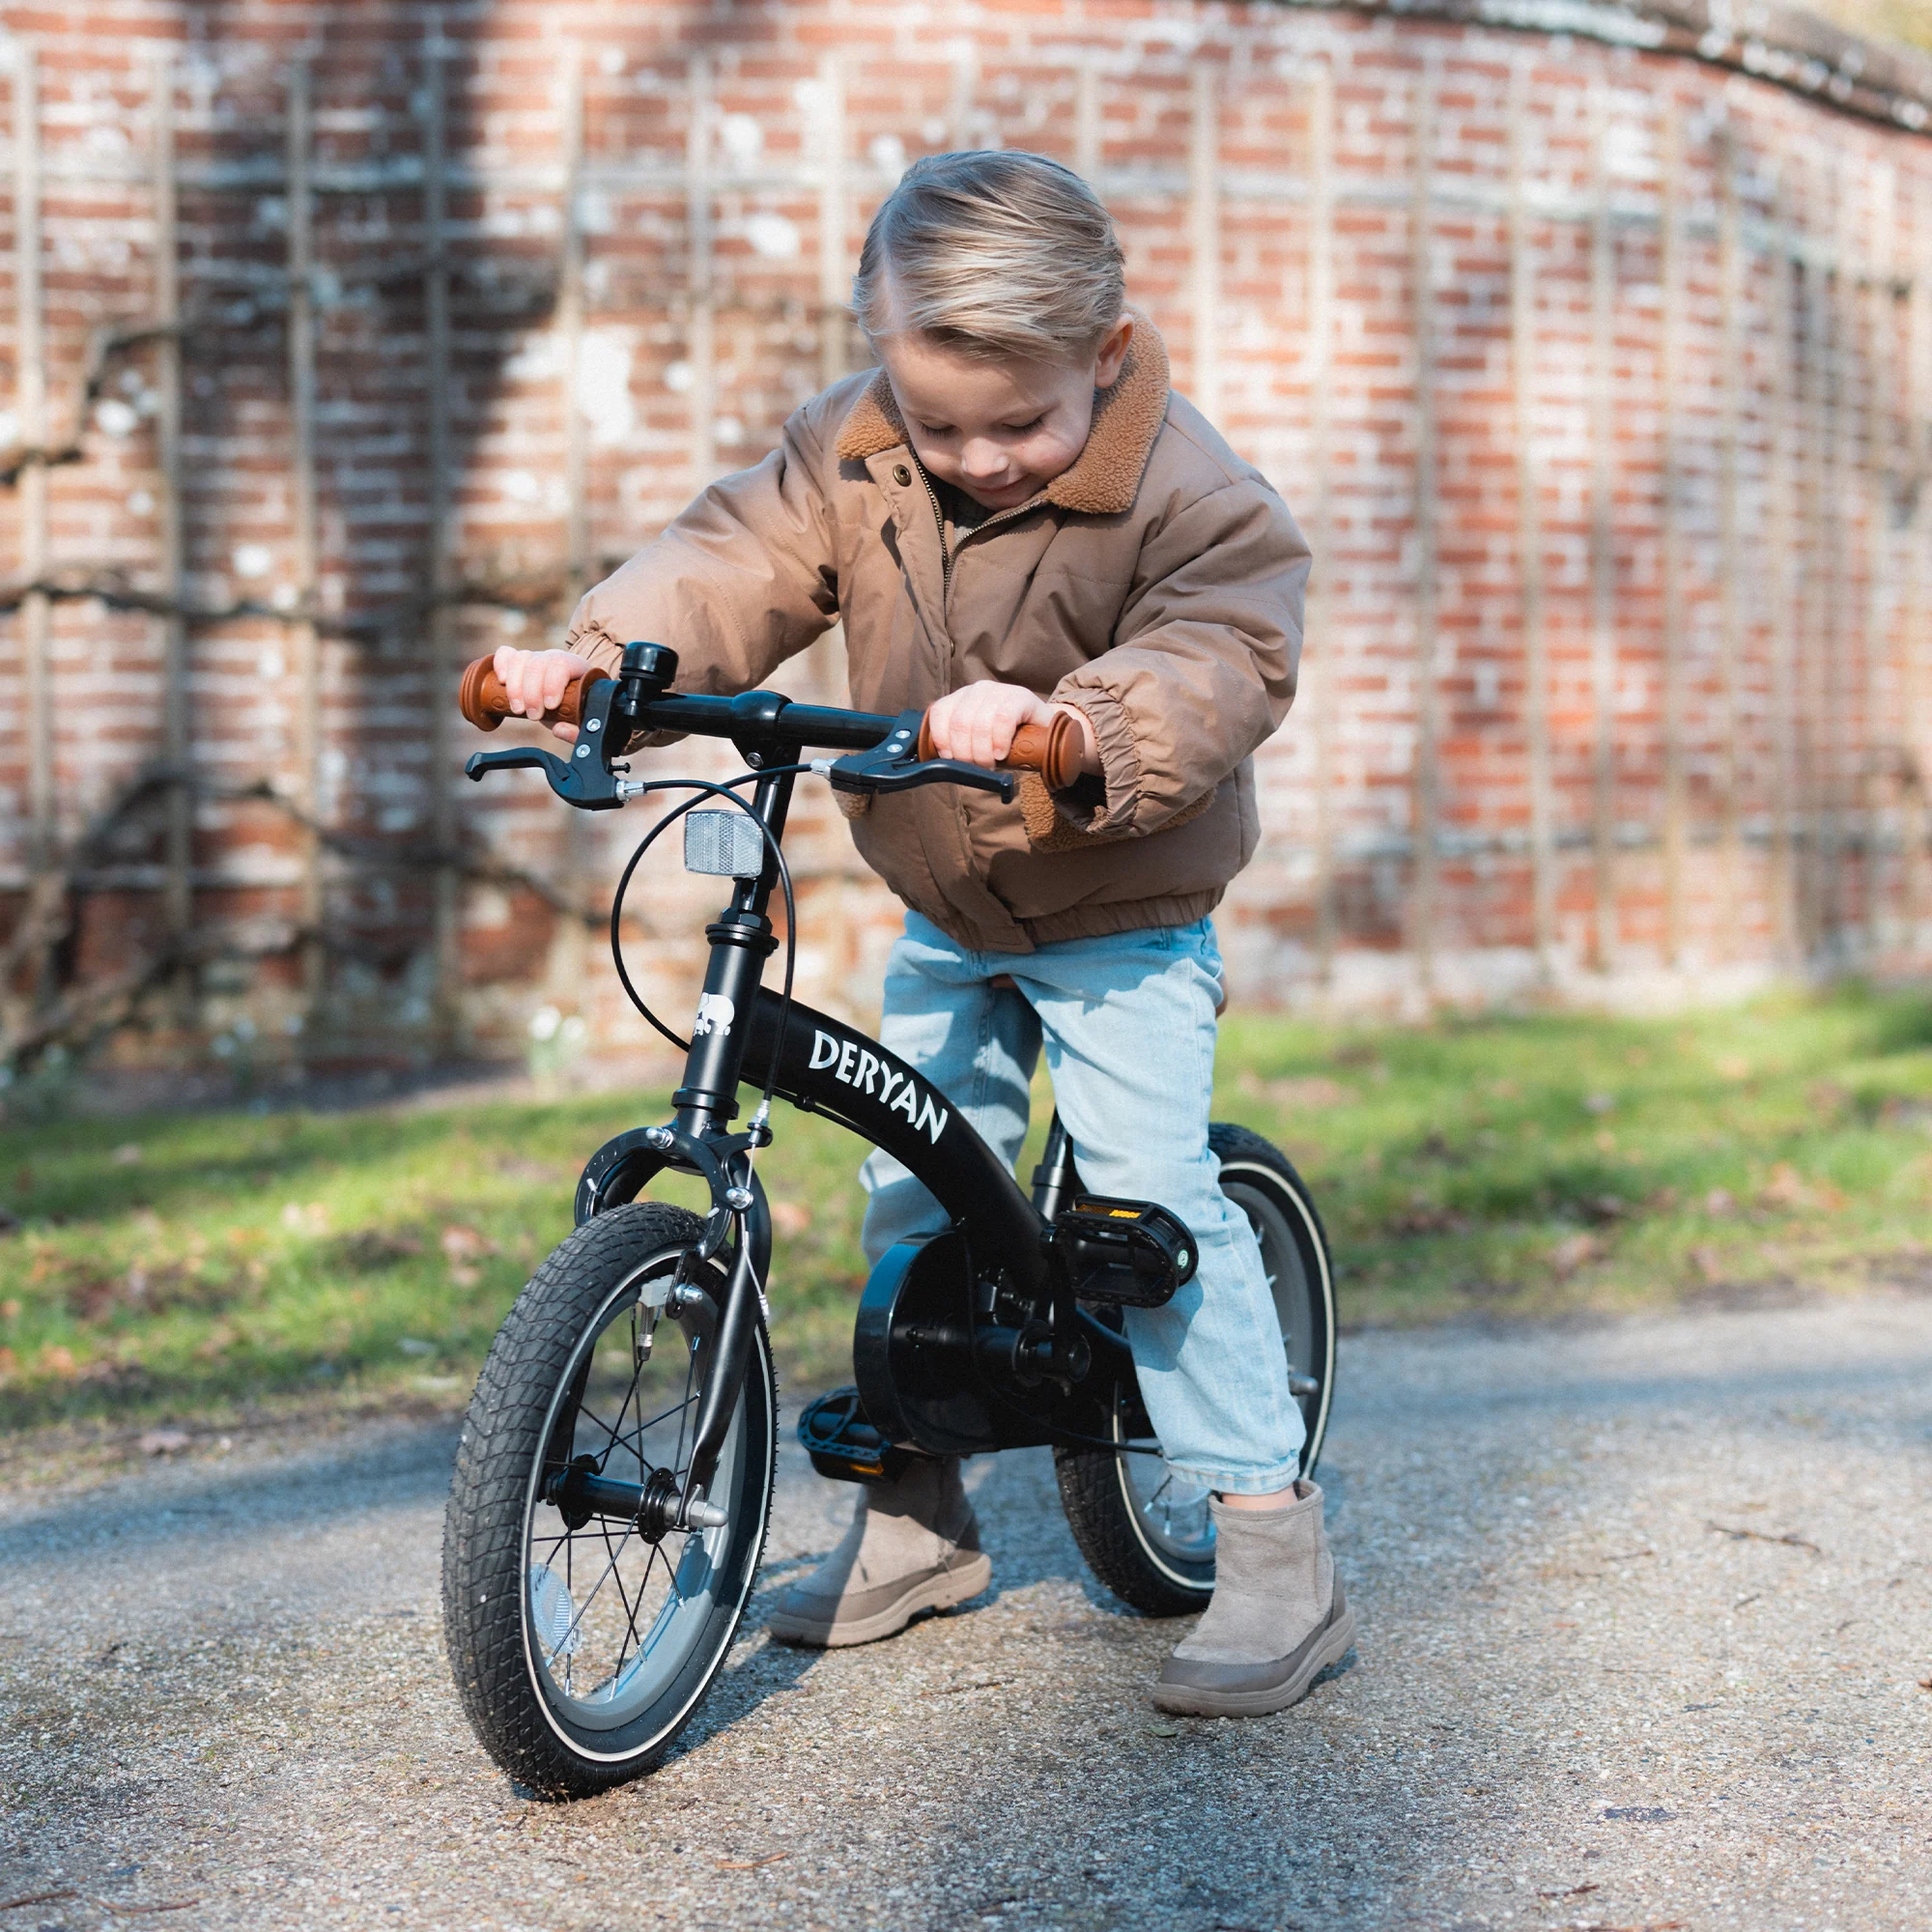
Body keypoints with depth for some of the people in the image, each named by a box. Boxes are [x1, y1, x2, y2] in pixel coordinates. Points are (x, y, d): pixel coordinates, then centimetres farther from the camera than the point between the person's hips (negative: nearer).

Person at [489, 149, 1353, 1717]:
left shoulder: (1191, 496, -23)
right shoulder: (854, 450, -7)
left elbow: (1218, 666, -36)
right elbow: (736, 566, -11)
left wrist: (1076, 727, -56)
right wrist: (595, 659, -30)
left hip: (1120, 912, -6)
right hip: (943, 913, 6)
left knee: (1148, 1190, -16)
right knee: (912, 1188, 10)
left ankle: (1275, 1541, -8)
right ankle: (917, 1514, 26)